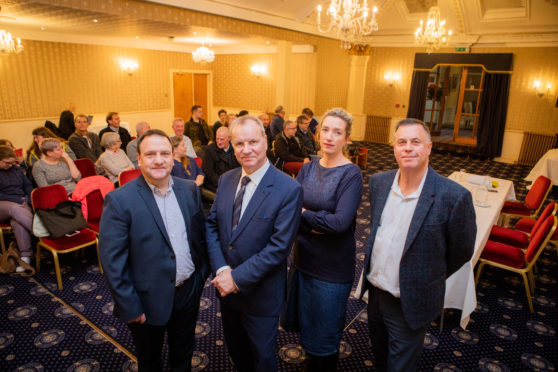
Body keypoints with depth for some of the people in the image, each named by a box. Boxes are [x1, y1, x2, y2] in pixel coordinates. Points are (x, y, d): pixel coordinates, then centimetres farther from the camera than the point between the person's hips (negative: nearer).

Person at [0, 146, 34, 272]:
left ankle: (25, 255, -40)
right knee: (15, 209, -41)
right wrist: (17, 200, -10)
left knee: (17, 221, -34)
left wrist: (29, 199, 5)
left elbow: (28, 186, 24)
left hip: (21, 204, 3)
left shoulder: (16, 169, 22)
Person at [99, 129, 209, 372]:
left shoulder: (189, 189, -4)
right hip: (148, 299, -3)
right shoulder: (120, 200, -18)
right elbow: (112, 260, -17)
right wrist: (129, 306, -15)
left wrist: (203, 272, 5)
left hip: (189, 291, 4)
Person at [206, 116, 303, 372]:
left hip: (260, 293, -5)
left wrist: (237, 277, -21)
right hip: (226, 287, 5)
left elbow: (279, 247, -22)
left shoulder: (289, 189, -20)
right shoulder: (226, 180, -1)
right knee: (235, 349, 28)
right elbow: (211, 225, 1)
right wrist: (221, 269, -13)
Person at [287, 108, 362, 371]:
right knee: (305, 321, 23)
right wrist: (315, 223, -22)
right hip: (303, 257, 5)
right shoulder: (308, 168, 1)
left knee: (325, 330, 13)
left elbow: (340, 222, -26)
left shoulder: (351, 174, -15)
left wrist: (302, 214, -14)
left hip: (332, 265, -5)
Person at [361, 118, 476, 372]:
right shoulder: (378, 182, -6)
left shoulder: (453, 196, -22)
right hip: (375, 293, 5)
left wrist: (428, 279, 4)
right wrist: (374, 275, 12)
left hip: (410, 304, -4)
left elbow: (461, 251, -9)